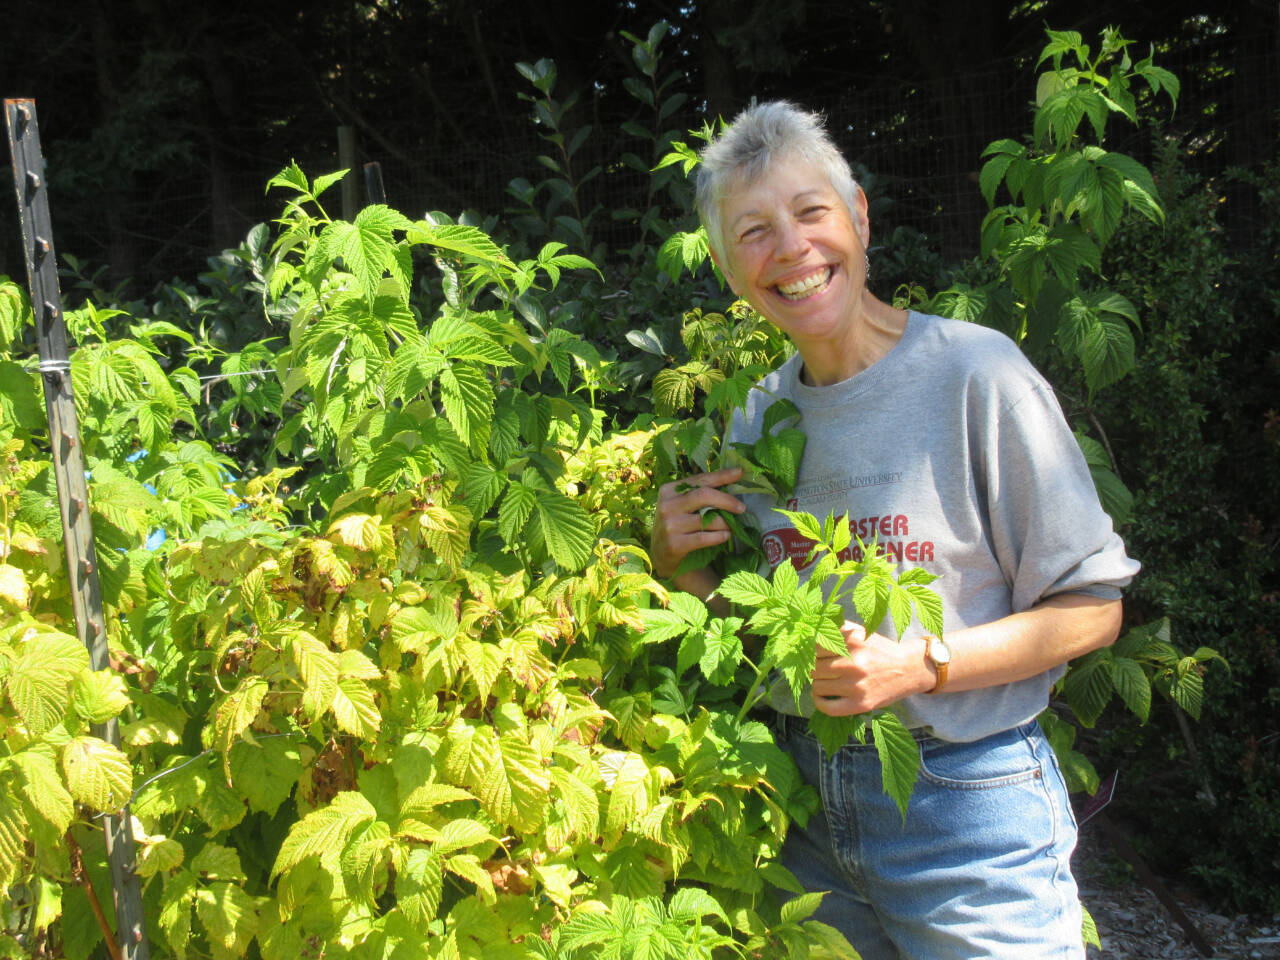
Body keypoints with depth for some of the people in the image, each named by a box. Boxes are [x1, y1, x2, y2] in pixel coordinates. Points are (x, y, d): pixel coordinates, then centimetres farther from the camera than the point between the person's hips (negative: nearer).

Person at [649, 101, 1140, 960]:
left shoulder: (975, 371, -13)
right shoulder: (759, 415, 4)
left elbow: (1092, 607, -11)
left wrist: (922, 665, -21)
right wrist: (675, 563, -6)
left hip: (965, 809, -4)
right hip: (809, 803, 5)